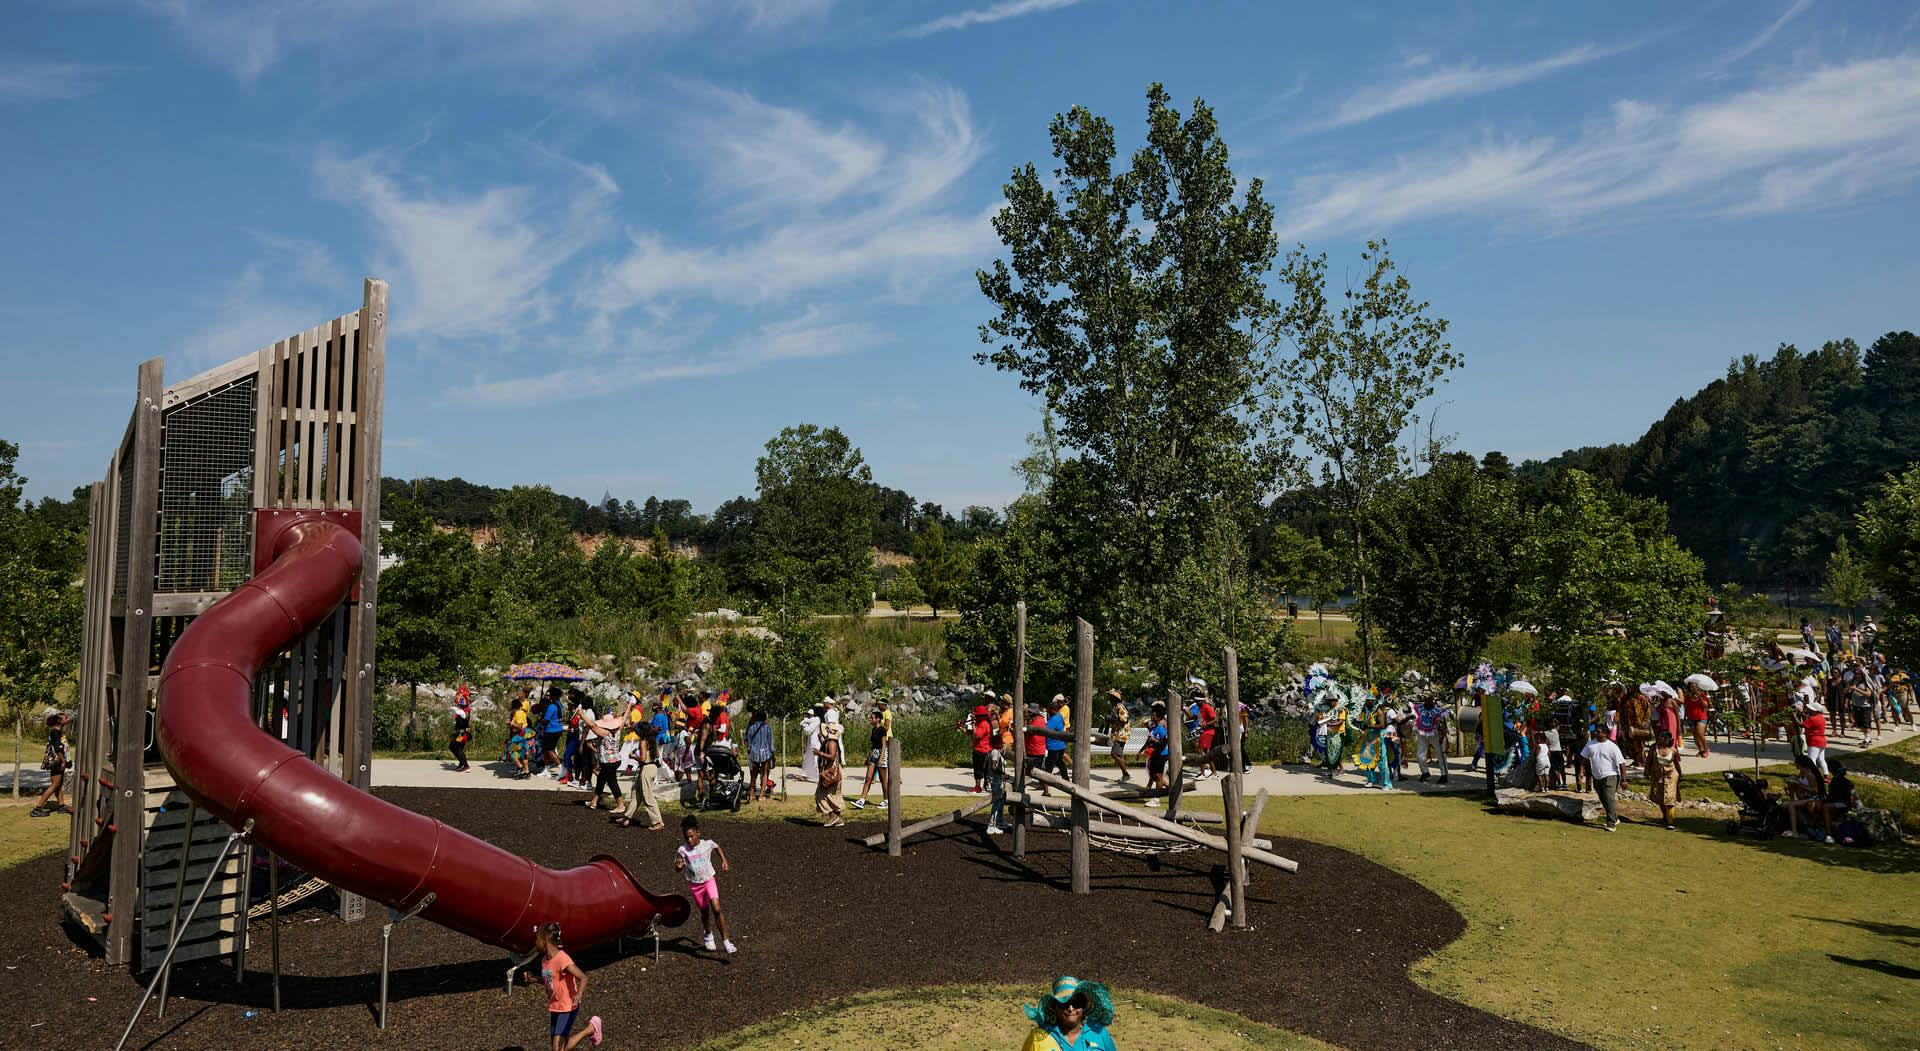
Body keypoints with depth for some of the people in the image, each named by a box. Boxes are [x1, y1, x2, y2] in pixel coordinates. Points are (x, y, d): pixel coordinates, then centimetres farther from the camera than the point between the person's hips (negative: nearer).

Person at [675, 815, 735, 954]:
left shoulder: (708, 844, -13)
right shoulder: (682, 850, -17)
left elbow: (717, 847, 11)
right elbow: (678, 870, -15)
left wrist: (724, 860, 3)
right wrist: (678, 865, -37)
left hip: (709, 880, -1)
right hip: (695, 884, 1)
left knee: (716, 909, -15)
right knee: (704, 911, 16)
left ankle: (726, 941, -10)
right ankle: (709, 936, 44)